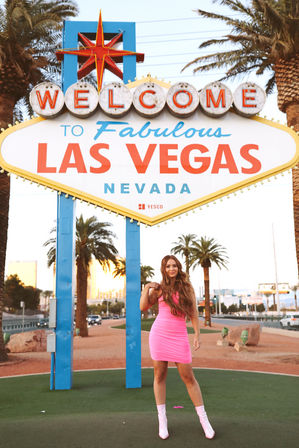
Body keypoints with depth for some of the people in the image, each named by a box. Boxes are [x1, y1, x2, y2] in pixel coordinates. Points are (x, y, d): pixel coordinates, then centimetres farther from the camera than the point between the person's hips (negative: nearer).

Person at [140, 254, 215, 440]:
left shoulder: (187, 287, 5)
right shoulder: (159, 288, 6)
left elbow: (193, 313, 5)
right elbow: (143, 307, 5)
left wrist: (197, 334, -2)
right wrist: (146, 288, -3)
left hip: (179, 337, -1)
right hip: (159, 334, 1)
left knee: (189, 377, 0)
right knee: (160, 375, 5)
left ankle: (204, 420, 14)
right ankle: (162, 420, 18)